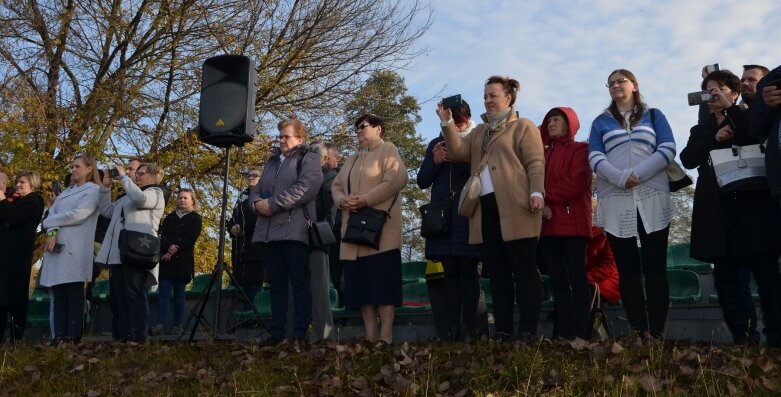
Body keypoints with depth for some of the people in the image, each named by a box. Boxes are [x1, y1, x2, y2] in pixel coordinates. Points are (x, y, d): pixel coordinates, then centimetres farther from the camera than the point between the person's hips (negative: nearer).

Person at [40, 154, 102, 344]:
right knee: (58, 295, 3)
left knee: (74, 294, -7)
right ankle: (59, 336, 3)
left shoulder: (93, 190, 2)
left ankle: (73, 337, -8)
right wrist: (52, 233, -9)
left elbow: (77, 215, -11)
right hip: (56, 247, 7)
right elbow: (53, 212, 10)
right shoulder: (67, 191, 25)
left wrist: (49, 222, -1)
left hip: (75, 249, -7)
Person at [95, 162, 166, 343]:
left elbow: (140, 199, -18)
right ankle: (123, 336, 11)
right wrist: (106, 187, 19)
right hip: (118, 253, 8)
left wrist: (124, 177, -7)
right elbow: (106, 210, 28)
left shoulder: (156, 193, 4)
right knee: (119, 296, 7)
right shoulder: (127, 197, 29)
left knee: (134, 294, -10)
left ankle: (138, 337, -7)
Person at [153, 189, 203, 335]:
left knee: (179, 294, 1)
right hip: (166, 260, 2)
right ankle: (160, 324, -8)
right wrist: (169, 246, -16)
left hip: (183, 261, -2)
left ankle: (177, 325, 4)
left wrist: (173, 252, -13)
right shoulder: (170, 217, 18)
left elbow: (190, 239, -5)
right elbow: (161, 235, 5)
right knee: (164, 292, -5)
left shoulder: (195, 218, 8)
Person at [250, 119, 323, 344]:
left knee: (299, 283, -5)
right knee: (276, 284, 9)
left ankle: (300, 334, -3)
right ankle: (276, 333, 12)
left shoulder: (308, 159, 2)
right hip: (269, 231, 7)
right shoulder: (272, 161, 25)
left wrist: (273, 204, -15)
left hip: (294, 230, -7)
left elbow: (305, 188, -15)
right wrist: (257, 202, -3)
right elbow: (256, 189, 21)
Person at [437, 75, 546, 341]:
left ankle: (528, 330, -2)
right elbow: (458, 152, 11)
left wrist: (536, 192, -18)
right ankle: (502, 329, 10)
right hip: (486, 209, 6)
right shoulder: (479, 132, 26)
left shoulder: (523, 127, 7)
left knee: (524, 269, -4)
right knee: (497, 273, 7)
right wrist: (447, 124, 1)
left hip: (514, 208, -6)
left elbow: (535, 163, -4)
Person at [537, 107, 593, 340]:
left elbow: (575, 183, -9)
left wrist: (546, 196, -4)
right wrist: (541, 205, -7)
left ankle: (580, 335, -9)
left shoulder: (580, 149, 6)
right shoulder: (543, 153, 22)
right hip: (547, 224, 6)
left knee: (576, 278, -7)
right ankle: (563, 334, 4)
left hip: (572, 222, -5)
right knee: (558, 281, 3)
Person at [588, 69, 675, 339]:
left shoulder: (654, 116, 16)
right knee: (627, 269, -1)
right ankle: (639, 332, 2)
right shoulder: (601, 122, 17)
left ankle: (657, 333, -2)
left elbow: (668, 150, 2)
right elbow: (595, 158, 3)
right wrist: (620, 178, -15)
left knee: (655, 267, -4)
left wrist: (638, 174, -13)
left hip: (652, 198, -1)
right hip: (615, 201, 1)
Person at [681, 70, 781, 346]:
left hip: (751, 203, -3)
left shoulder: (747, 120, 13)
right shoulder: (700, 130, 21)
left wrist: (729, 106, -5)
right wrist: (714, 139, -7)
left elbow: (757, 136, -11)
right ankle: (741, 338, 3)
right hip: (716, 209, 3)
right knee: (725, 276, 0)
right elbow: (687, 159, 4)